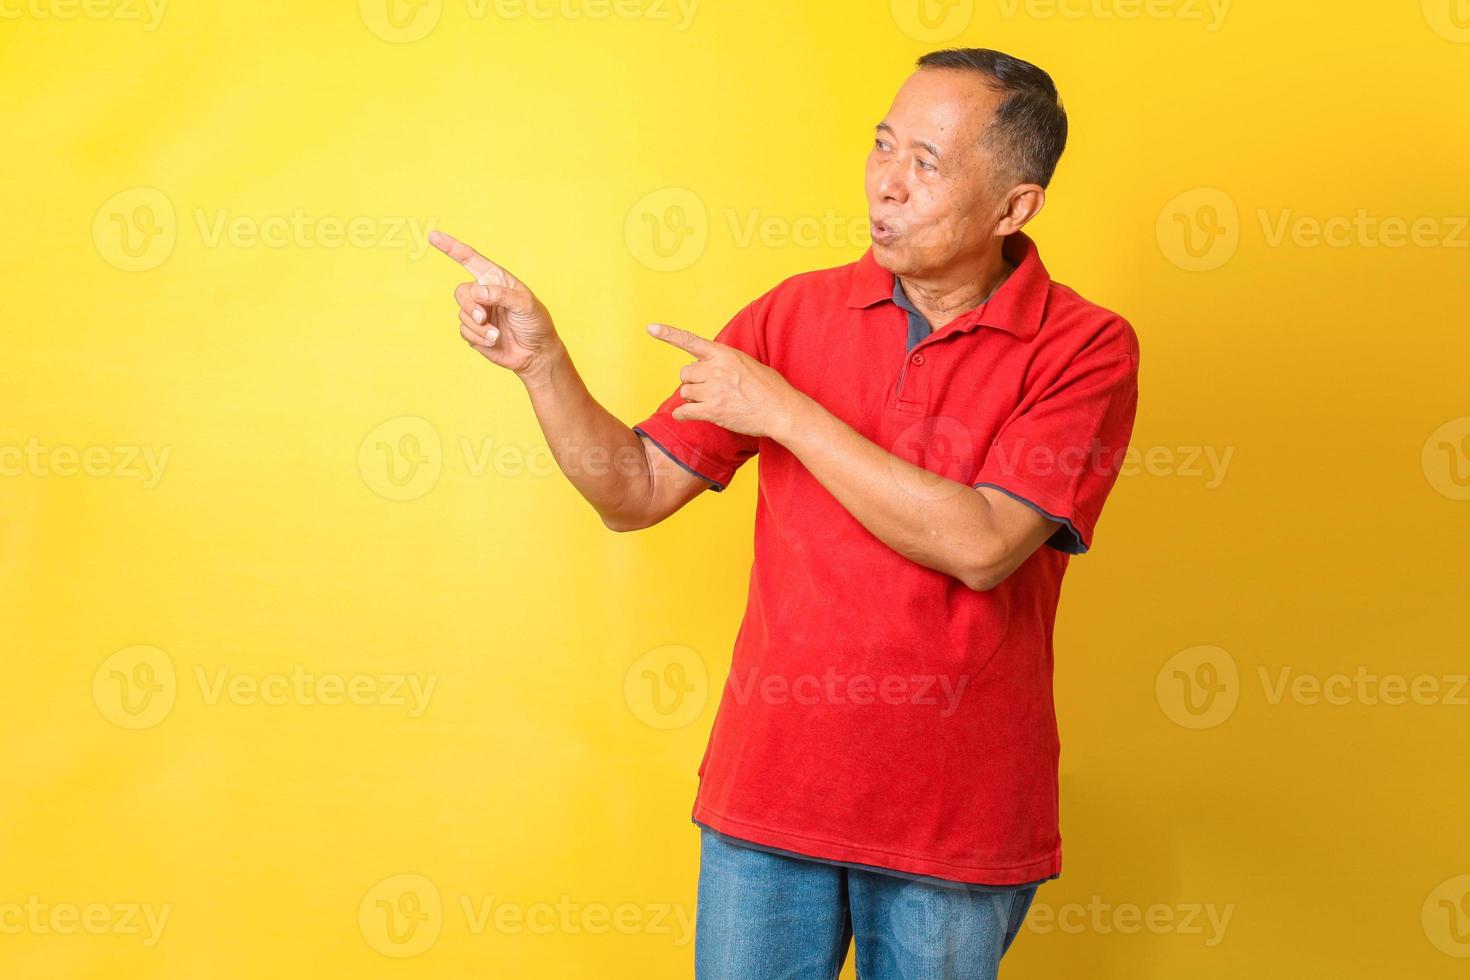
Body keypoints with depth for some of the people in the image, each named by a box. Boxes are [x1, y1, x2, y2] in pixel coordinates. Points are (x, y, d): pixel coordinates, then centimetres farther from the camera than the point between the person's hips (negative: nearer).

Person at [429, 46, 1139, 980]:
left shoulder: (1085, 349, -10)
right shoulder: (795, 313, 2)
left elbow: (980, 545, -22)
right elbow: (635, 493, 3)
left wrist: (784, 413, -17)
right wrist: (541, 360, -13)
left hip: (955, 819, -3)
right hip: (769, 790, 3)